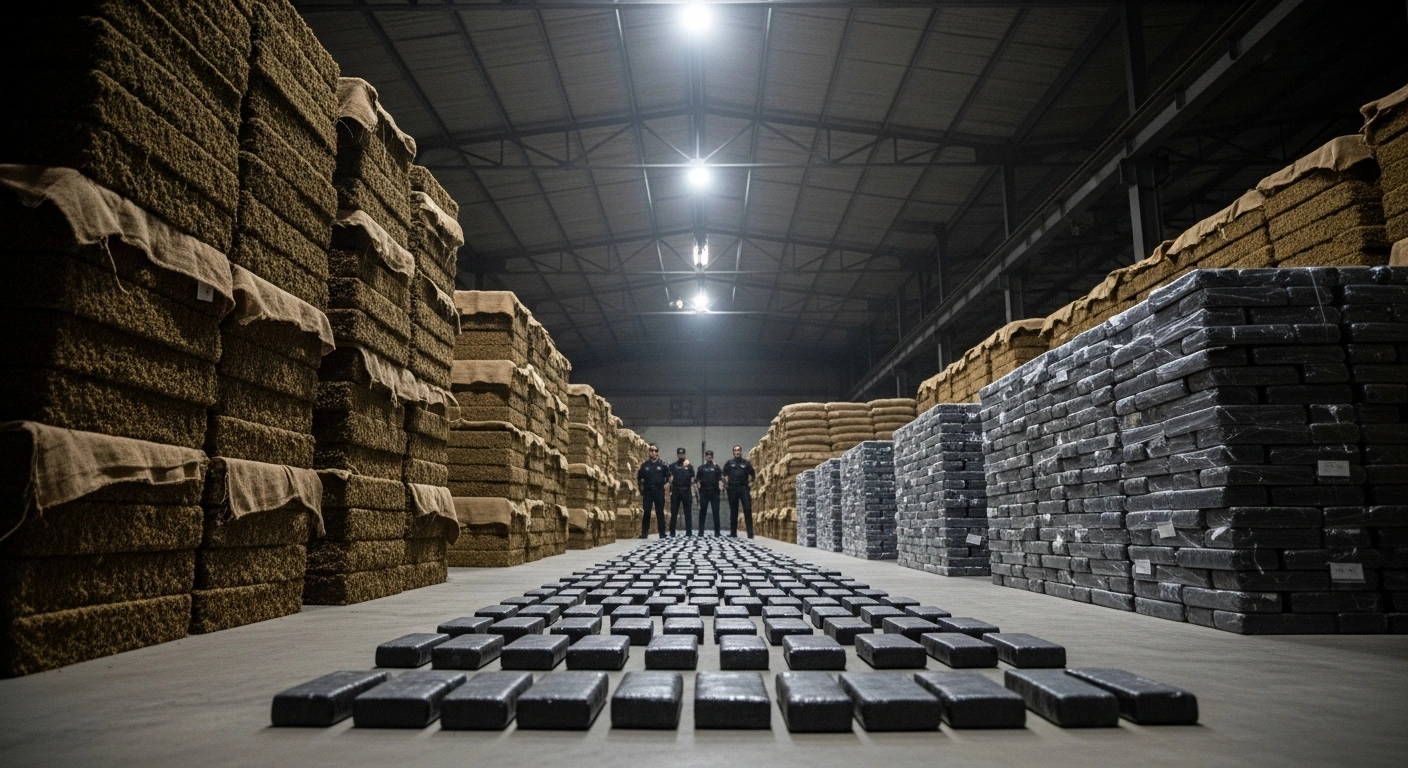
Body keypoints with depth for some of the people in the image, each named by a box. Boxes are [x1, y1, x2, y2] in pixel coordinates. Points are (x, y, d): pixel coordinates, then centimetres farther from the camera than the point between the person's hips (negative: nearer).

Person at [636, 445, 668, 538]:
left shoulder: (662, 465, 3)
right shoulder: (645, 465, 6)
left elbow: (668, 476, 9)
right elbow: (639, 477, 13)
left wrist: (665, 484, -2)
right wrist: (641, 490, 8)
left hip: (659, 492, -1)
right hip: (647, 491, 1)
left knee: (660, 512, 2)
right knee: (646, 512, -1)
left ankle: (662, 533, 6)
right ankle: (644, 533, 5)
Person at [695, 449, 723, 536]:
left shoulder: (717, 467, 9)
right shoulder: (701, 467, 12)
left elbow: (721, 477, 3)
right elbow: (697, 478, 12)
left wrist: (720, 481, -17)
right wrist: (697, 482, -8)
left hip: (714, 492, -1)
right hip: (704, 492, 1)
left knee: (716, 511, -1)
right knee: (702, 511, 2)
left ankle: (717, 532, 3)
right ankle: (701, 531, 7)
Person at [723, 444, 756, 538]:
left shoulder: (746, 463, 9)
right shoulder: (729, 463, 8)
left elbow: (752, 474, 10)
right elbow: (724, 475, 8)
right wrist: (725, 483, -6)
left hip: (744, 488, 0)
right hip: (732, 489, 0)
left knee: (747, 509, -8)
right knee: (733, 511, 6)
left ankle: (750, 533, -8)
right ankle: (733, 533, 14)